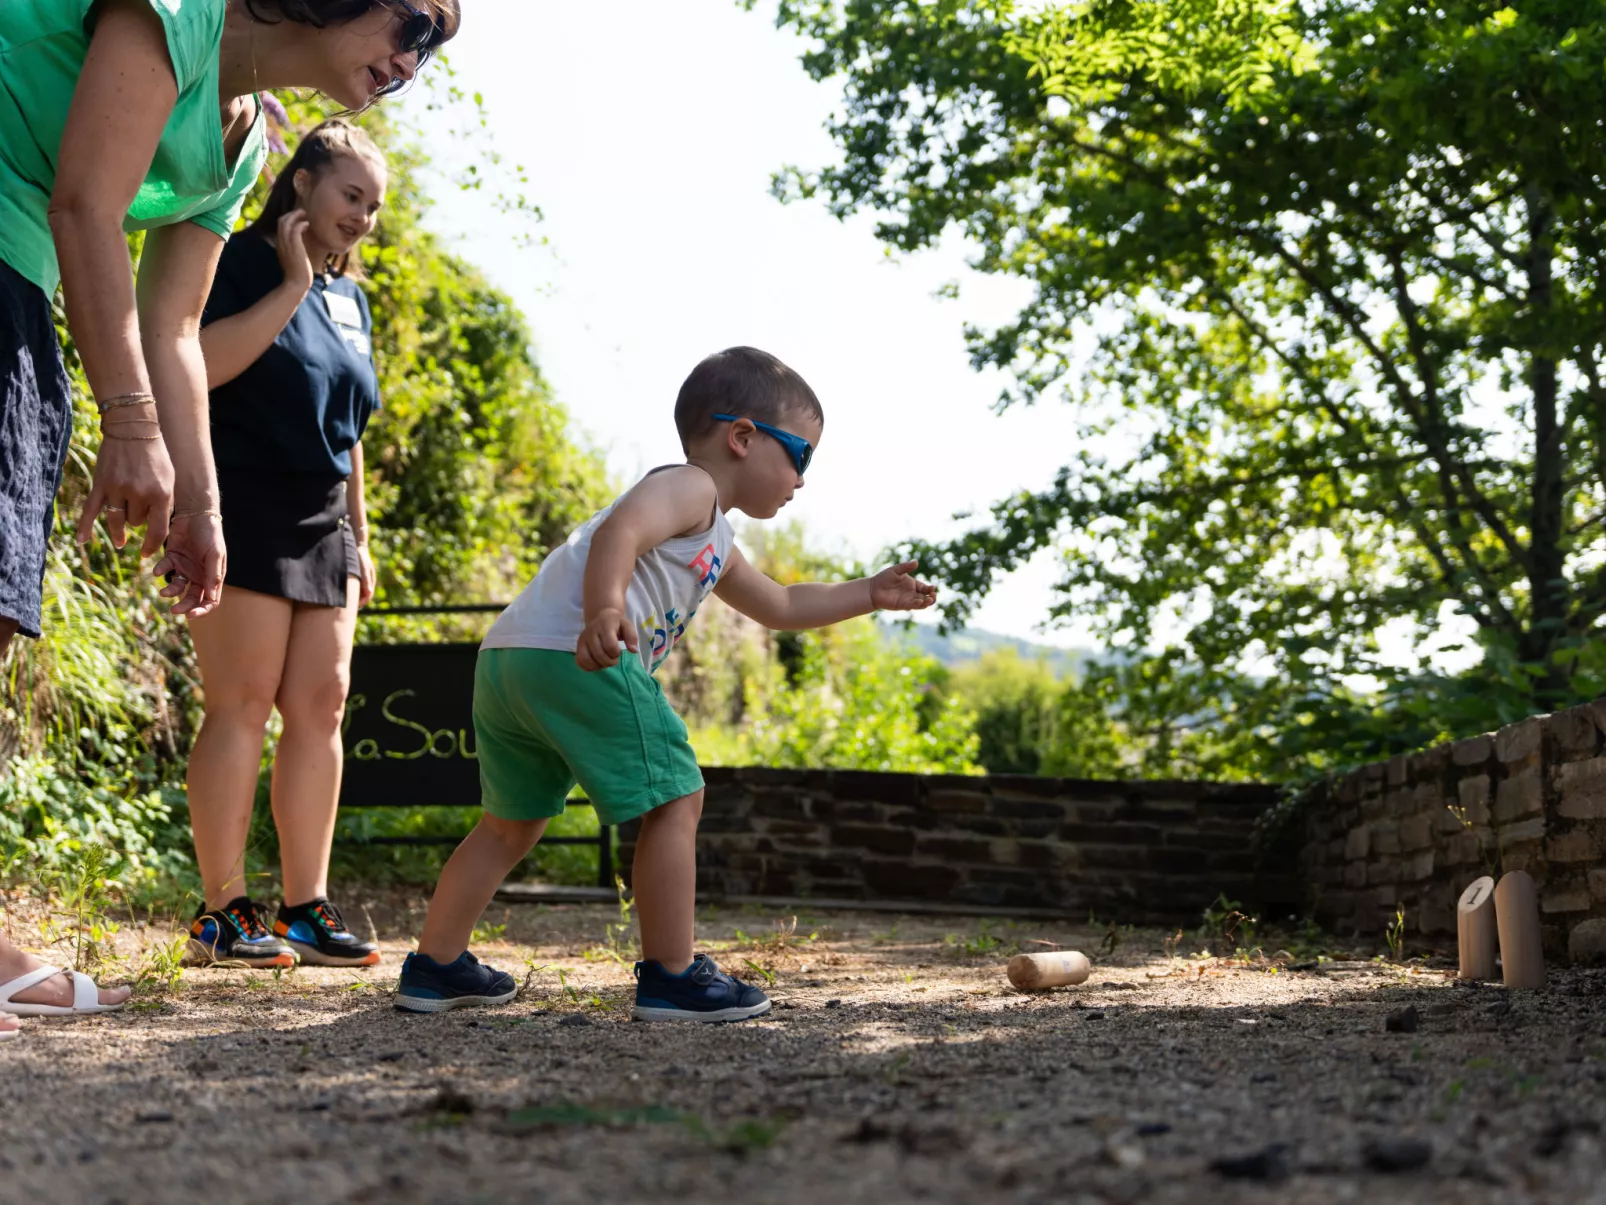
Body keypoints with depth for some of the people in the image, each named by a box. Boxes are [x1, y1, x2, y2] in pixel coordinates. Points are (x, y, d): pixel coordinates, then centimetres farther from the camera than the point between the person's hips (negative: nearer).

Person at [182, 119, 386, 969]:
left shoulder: (350, 298, 18)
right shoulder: (240, 262, -4)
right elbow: (203, 362, -21)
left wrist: (359, 535, 21)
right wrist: (291, 284, -15)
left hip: (320, 524, 8)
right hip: (242, 509, -8)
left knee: (321, 705, 2)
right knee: (242, 702, -10)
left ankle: (306, 908, 5)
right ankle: (222, 912, -7)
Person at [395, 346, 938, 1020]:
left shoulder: (713, 547, 34)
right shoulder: (690, 487, 2)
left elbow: (778, 607, 46)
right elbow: (617, 533, -19)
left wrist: (868, 595, 43)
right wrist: (604, 612, -36)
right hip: (576, 658, -11)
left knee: (512, 822, 22)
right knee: (674, 801, -3)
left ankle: (435, 967, 27)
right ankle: (672, 978, 0)